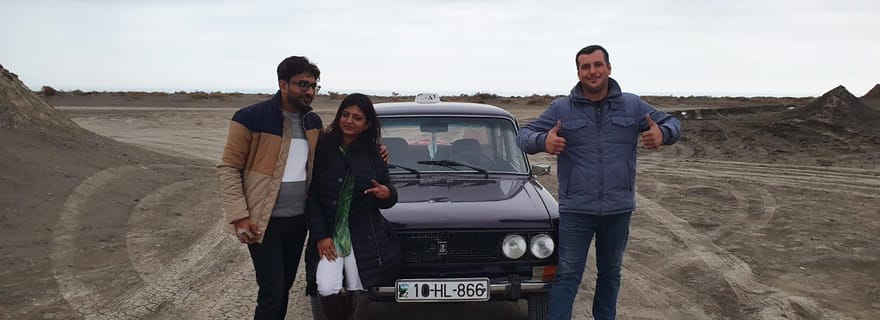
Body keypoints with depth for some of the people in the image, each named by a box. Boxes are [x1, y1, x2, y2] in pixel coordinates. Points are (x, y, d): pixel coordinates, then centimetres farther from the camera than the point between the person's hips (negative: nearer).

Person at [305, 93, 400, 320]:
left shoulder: (374, 155, 4)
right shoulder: (322, 149, -2)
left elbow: (386, 197, 10)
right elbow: (311, 196, -1)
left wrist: (387, 194, -14)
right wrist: (320, 236, -9)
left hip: (365, 237, 1)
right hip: (330, 234, -1)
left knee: (360, 294, -3)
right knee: (327, 289, -17)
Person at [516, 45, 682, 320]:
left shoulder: (633, 106, 3)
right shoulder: (561, 108, -2)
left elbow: (671, 123, 10)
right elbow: (523, 136, -2)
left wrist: (662, 134, -15)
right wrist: (543, 141, -26)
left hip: (618, 208, 2)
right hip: (576, 210, -2)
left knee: (610, 272, 17)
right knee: (567, 275, -1)